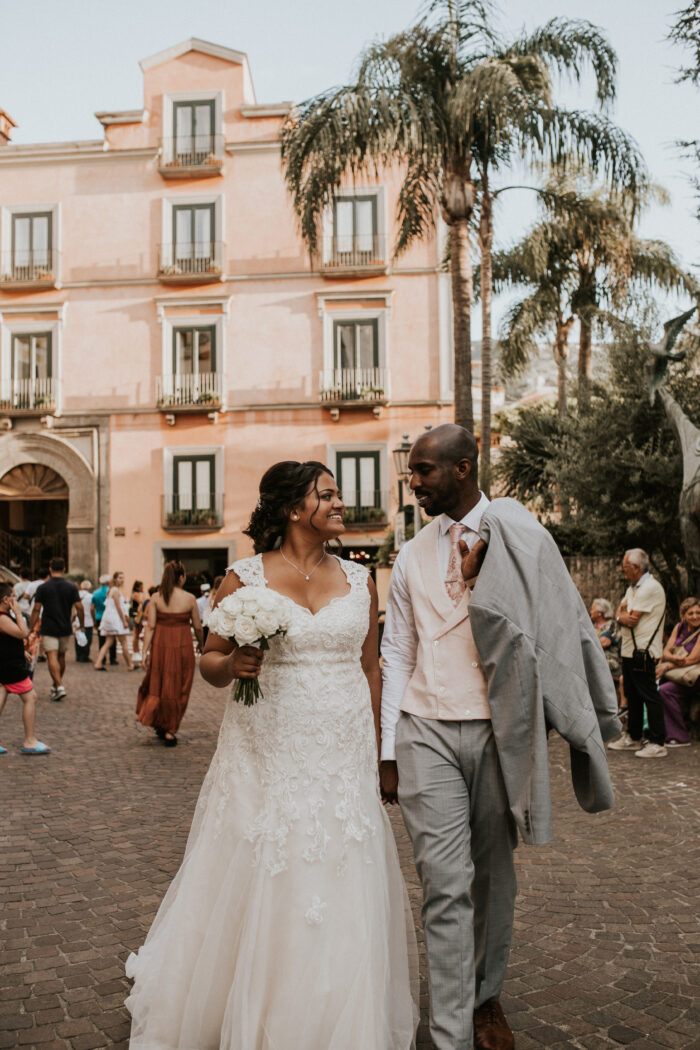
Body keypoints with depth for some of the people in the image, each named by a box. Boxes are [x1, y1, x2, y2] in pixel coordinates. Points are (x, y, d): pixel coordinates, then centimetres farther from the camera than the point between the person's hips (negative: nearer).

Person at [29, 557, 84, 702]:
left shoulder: (43, 587, -6)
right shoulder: (71, 587, -2)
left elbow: (36, 609, -7)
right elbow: (79, 608, -5)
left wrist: (31, 628, 0)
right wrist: (81, 625, 7)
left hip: (48, 629, -3)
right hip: (65, 629, 3)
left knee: (52, 657, -7)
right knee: (61, 656, 16)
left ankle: (60, 687, -21)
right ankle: (56, 686, 27)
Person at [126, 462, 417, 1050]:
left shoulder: (360, 581, 6)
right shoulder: (246, 579, -3)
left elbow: (370, 668, 12)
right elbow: (210, 662, 4)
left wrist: (376, 751, 12)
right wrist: (231, 664, -18)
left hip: (344, 758, 2)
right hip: (269, 756, -2)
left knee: (341, 898, 6)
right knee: (260, 891, 7)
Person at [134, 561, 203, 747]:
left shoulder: (156, 598, -2)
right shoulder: (189, 598, -5)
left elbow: (150, 626, -6)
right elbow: (197, 627, 2)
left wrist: (145, 650, -3)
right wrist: (201, 643, 20)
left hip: (160, 645, 2)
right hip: (182, 646, -2)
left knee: (158, 684, 19)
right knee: (178, 689, 8)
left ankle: (158, 723, 19)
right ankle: (169, 731, 11)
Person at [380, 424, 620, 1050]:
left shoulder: (516, 536, 1)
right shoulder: (412, 555, 9)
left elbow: (544, 630, 0)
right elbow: (397, 653, 9)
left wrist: (473, 579, -12)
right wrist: (388, 752, 6)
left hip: (497, 729, -1)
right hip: (427, 732, 1)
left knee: (493, 874, 12)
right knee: (445, 883, -3)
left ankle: (487, 996, 35)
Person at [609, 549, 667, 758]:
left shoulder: (650, 588, -15)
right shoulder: (632, 588, 18)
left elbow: (632, 620, -17)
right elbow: (620, 613, 13)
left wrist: (623, 615, 3)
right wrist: (623, 617, -8)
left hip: (643, 652, -10)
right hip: (630, 650, 10)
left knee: (649, 696, -7)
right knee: (632, 695, 16)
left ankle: (657, 743, -4)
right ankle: (633, 737, 25)